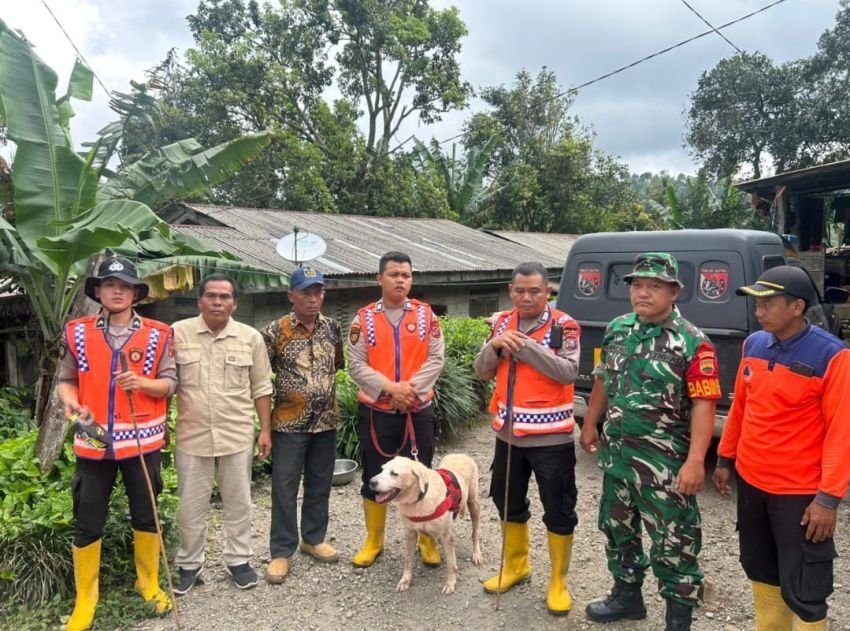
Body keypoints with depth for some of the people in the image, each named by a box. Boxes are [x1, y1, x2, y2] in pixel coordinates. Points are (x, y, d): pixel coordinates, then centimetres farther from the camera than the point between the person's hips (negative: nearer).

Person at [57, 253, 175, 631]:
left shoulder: (157, 335, -3)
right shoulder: (77, 333, 1)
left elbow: (170, 383, -2)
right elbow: (66, 380, 6)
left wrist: (143, 383, -21)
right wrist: (69, 398, -15)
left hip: (142, 440, 0)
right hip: (93, 442, 1)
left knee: (146, 516, 12)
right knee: (87, 524, 8)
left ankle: (148, 583, 32)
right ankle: (85, 600, 25)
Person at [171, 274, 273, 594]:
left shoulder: (251, 338, -1)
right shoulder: (178, 333, -3)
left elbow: (261, 388, 4)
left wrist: (266, 430, 2)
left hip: (238, 436, 1)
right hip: (192, 436, 0)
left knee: (238, 502, 12)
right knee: (191, 505, 11)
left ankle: (238, 560, 29)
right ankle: (189, 564, 30)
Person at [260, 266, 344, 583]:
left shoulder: (333, 328, 3)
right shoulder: (275, 331, -9)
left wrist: (325, 385, 8)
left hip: (326, 421, 4)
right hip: (289, 423, -4)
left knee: (320, 485, 14)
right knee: (285, 488, 4)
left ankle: (313, 539, 32)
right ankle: (281, 551, 17)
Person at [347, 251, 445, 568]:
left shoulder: (426, 315, 1)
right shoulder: (364, 319, -1)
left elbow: (436, 358, -3)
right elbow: (357, 365, -6)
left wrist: (410, 387, -16)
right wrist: (390, 388, -17)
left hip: (419, 410, 0)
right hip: (376, 412, 0)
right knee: (374, 477, 10)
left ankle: (427, 540, 27)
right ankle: (373, 541, 28)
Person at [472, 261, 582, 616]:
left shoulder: (564, 326, -11)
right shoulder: (502, 323, 5)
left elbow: (569, 372, -23)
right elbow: (482, 372, 4)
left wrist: (526, 346, -26)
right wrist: (495, 346, -16)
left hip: (551, 437, -5)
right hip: (508, 433, 5)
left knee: (558, 511, 7)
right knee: (509, 504, 19)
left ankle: (558, 581, 25)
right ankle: (515, 566, 39)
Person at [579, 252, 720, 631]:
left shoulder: (692, 342, -14)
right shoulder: (617, 330, 5)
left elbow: (703, 405, -18)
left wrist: (695, 461, -23)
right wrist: (589, 426, 18)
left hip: (665, 462, -6)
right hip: (616, 453, 7)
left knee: (673, 543, 5)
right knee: (617, 530, 21)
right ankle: (626, 596, 42)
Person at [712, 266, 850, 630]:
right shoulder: (753, 345, 1)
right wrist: (725, 459, 15)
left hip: (800, 492, -6)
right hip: (750, 482, 6)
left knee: (802, 590, 5)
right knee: (761, 571, 21)